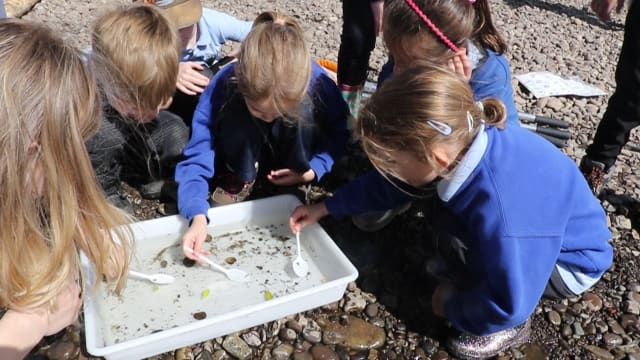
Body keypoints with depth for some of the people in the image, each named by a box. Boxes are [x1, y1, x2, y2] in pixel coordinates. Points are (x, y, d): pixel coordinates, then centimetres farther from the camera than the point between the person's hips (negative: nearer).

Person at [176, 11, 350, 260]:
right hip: (244, 153, -1)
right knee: (239, 113, -33)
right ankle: (239, 180, -10)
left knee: (302, 111, -31)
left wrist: (314, 169, -28)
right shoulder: (224, 85, -36)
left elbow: (339, 130, -15)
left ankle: (294, 183, -10)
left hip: (291, 155, 1)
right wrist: (198, 216, -49)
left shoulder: (316, 82, -34)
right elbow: (198, 153, -34)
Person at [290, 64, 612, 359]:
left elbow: (508, 306, -32)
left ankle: (510, 327, -2)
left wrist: (452, 306, -13)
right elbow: (395, 183, -3)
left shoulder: (500, 212, -43)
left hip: (572, 261, -7)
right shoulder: (460, 140, -19)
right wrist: (326, 207, 0)